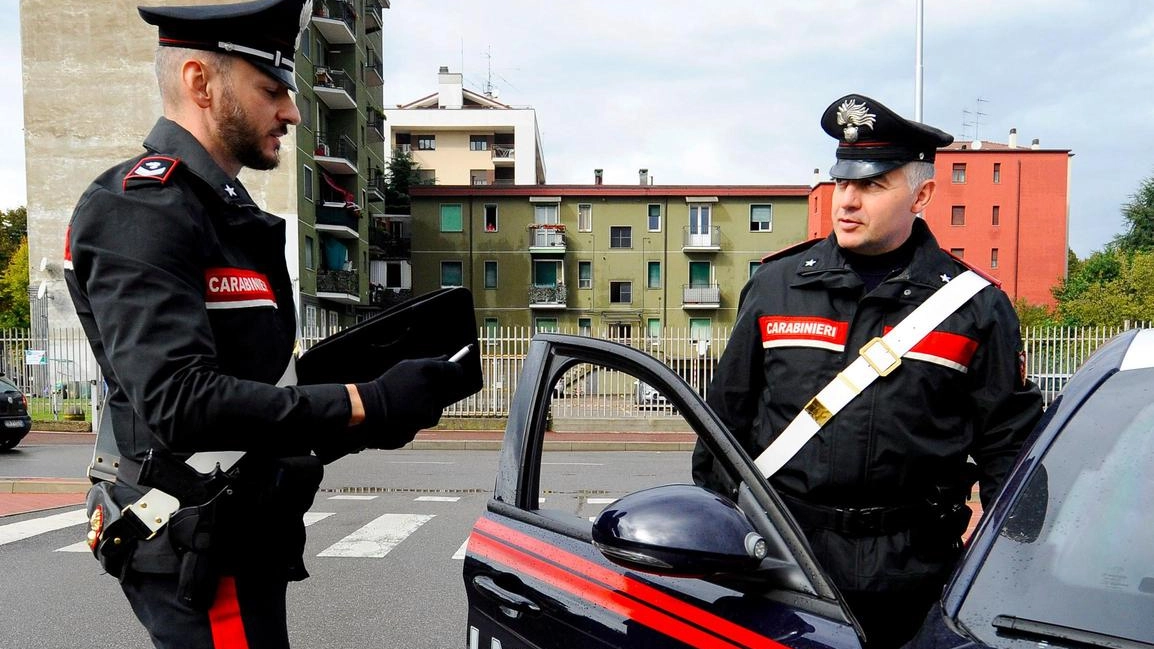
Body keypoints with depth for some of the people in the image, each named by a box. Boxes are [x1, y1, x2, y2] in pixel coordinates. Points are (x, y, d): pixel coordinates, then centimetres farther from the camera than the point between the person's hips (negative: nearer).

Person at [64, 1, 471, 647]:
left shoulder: (225, 209, 15)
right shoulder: (140, 210, -16)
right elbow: (179, 402, -28)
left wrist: (362, 422, 2)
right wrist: (366, 405, -26)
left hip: (242, 541, 10)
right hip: (199, 554, -10)